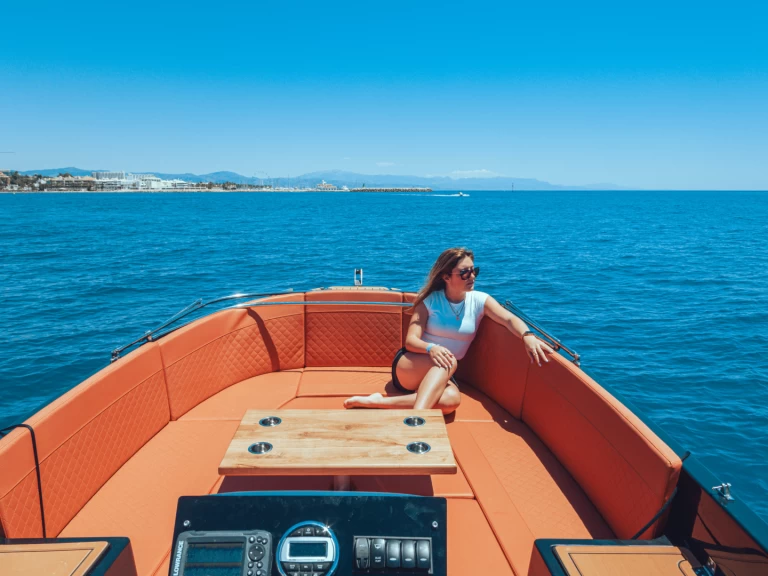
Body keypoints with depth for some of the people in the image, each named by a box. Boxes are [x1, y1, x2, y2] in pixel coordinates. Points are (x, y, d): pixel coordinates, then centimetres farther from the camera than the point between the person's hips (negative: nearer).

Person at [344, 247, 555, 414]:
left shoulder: (479, 300, 0)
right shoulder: (429, 301, -5)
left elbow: (509, 319, -14)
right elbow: (410, 340, -12)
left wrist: (528, 336, -38)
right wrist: (431, 349, -35)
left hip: (441, 377, 2)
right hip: (409, 367, -2)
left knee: (452, 399, -34)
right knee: (448, 361, -35)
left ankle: (378, 402, -33)